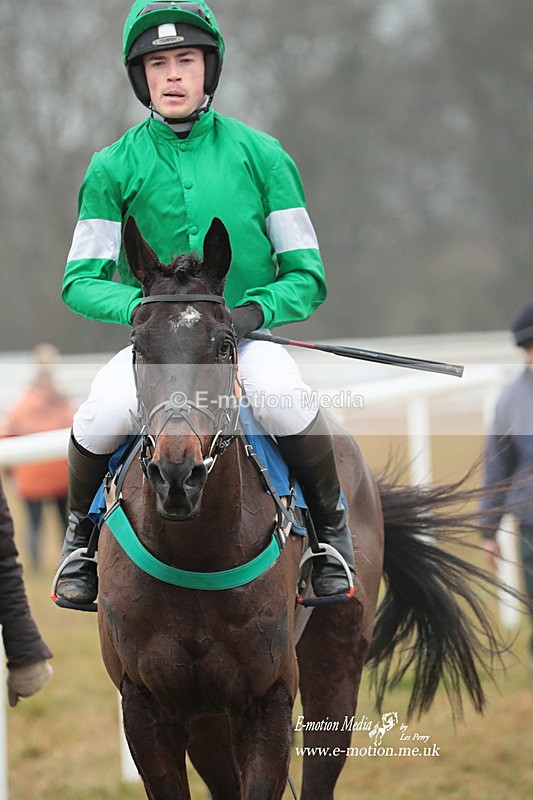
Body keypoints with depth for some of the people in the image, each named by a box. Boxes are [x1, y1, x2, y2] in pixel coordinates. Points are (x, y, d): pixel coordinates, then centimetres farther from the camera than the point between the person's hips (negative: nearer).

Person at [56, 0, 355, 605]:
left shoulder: (259, 155, 2)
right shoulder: (115, 167, 3)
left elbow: (306, 276, 3)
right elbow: (81, 281, 2)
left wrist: (254, 310, -17)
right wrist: (141, 305, -18)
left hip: (249, 334, 0)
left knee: (285, 399, -33)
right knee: (103, 414, -30)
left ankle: (331, 531, -5)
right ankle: (81, 531, 3)